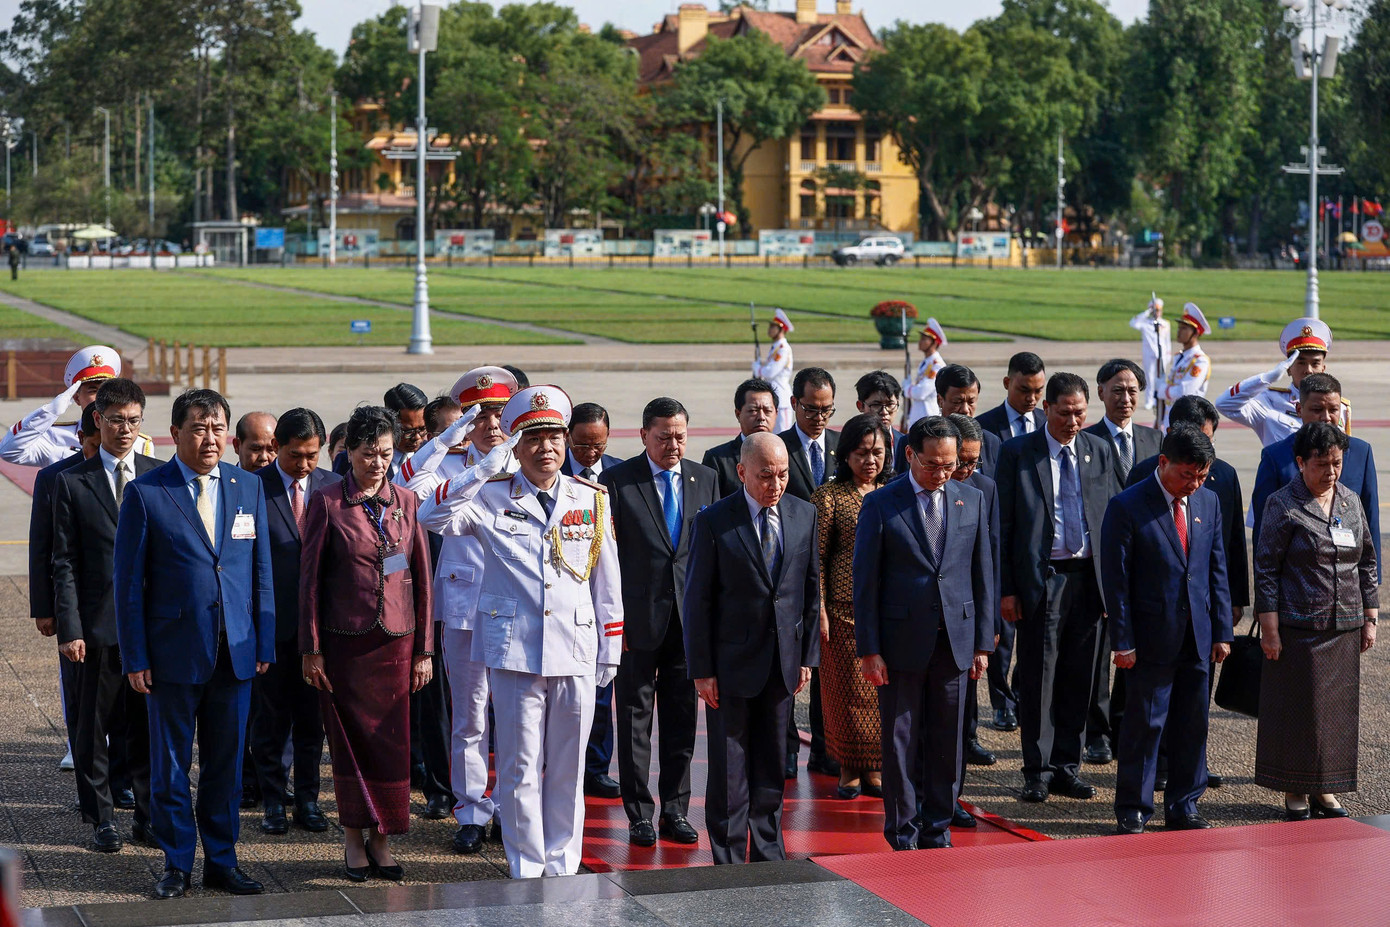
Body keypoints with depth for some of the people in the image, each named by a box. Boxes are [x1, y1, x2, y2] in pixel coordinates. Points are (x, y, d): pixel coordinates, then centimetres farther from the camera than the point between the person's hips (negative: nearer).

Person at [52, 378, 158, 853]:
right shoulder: (72, 483, 1)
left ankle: (149, 815, 17)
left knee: (150, 725, 7)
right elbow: (65, 563, -1)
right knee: (96, 725, 5)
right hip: (100, 623, -2)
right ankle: (101, 818, 15)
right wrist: (69, 630, -8)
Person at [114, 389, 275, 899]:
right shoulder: (144, 493, -4)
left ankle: (221, 861, 21)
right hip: (173, 650, -3)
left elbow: (262, 571, 11)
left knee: (226, 762, 10)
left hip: (235, 652, 3)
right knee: (170, 764, 6)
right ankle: (177, 863, 19)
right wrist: (134, 657, -6)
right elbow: (129, 581, -3)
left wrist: (264, 644, 6)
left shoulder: (249, 488, 7)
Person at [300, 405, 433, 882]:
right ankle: (354, 838, 15)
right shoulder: (327, 502, -2)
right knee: (350, 740, 3)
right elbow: (309, 578, -1)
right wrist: (311, 649, -4)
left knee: (392, 741, 3)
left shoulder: (406, 502, 6)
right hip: (343, 641, -2)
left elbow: (421, 578, 8)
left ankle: (380, 839, 14)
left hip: (395, 641, 2)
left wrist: (424, 649, 5)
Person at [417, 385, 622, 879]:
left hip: (576, 653, 2)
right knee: (520, 767, 2)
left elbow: (607, 582, 12)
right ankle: (526, 870, 13)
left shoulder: (592, 500, 8)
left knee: (568, 767, 9)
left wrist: (610, 652, 10)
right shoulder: (491, 498, 2)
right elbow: (432, 516, -15)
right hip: (515, 652, -2)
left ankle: (562, 866, 21)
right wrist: (484, 470, -20)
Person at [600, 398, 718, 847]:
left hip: (690, 617, 3)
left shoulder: (705, 479, 9)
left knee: (683, 717, 8)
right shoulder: (617, 481, -3)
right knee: (635, 717, 3)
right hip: (637, 616, -3)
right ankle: (639, 814, 11)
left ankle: (675, 811, 17)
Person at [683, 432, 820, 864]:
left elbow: (812, 590, 9)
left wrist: (808, 656, 6)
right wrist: (702, 670, -9)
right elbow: (697, 600, -7)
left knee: (772, 768, 13)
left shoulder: (804, 515, 3)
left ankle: (769, 855, 25)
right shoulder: (713, 522, -9)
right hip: (732, 663, -4)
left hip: (783, 663, 4)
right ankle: (729, 862, 11)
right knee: (729, 770, 1)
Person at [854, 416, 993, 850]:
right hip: (901, 642, -3)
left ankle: (937, 831, 21)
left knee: (947, 743, 9)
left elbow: (982, 575, 9)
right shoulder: (881, 505, -4)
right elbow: (865, 582, -3)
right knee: (900, 744, 4)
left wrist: (983, 643, 6)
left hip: (955, 641, 3)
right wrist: (868, 649, -8)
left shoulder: (972, 501, 6)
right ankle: (903, 838, 14)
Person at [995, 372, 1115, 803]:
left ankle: (1066, 766, 17)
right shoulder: (1017, 453, -2)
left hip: (1088, 577, 3)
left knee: (1078, 679, 8)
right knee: (1038, 678, 0)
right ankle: (1037, 771, 9)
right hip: (1040, 578, -3)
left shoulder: (1099, 451, 9)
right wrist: (1005, 588, -8)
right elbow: (1003, 525, -2)